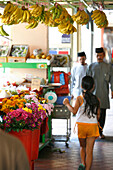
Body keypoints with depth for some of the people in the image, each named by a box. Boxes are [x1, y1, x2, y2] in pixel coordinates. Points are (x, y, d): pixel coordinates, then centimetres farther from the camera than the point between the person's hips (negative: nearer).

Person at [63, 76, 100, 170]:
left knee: (82, 146, 21)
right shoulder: (96, 99, 1)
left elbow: (74, 111, -15)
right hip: (93, 126, 1)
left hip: (81, 124, -1)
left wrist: (67, 104, 0)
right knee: (89, 150, 3)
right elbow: (98, 115, 5)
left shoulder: (79, 98, -7)